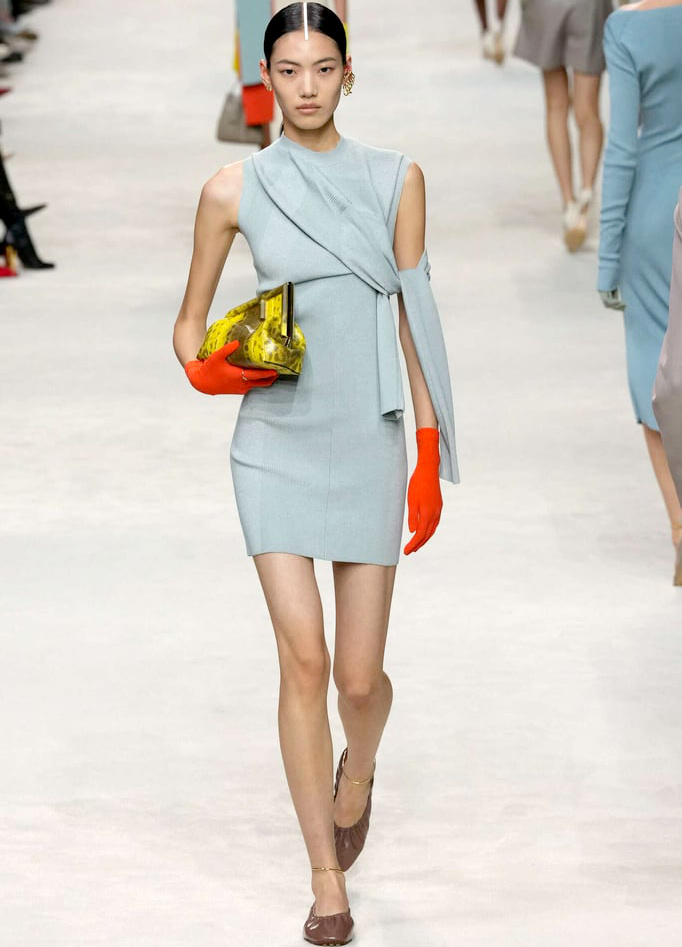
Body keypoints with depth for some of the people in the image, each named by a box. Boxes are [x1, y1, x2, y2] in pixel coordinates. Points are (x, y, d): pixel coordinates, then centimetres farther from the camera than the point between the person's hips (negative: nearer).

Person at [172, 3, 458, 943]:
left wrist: (432, 460, 1)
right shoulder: (234, 190, 0)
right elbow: (190, 319, 9)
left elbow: (415, 319, 3)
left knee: (359, 675, 2)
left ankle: (357, 774, 39)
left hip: (368, 445, 1)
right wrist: (202, 367, -13)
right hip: (276, 445, -1)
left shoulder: (396, 179, 1)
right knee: (303, 661, -8)